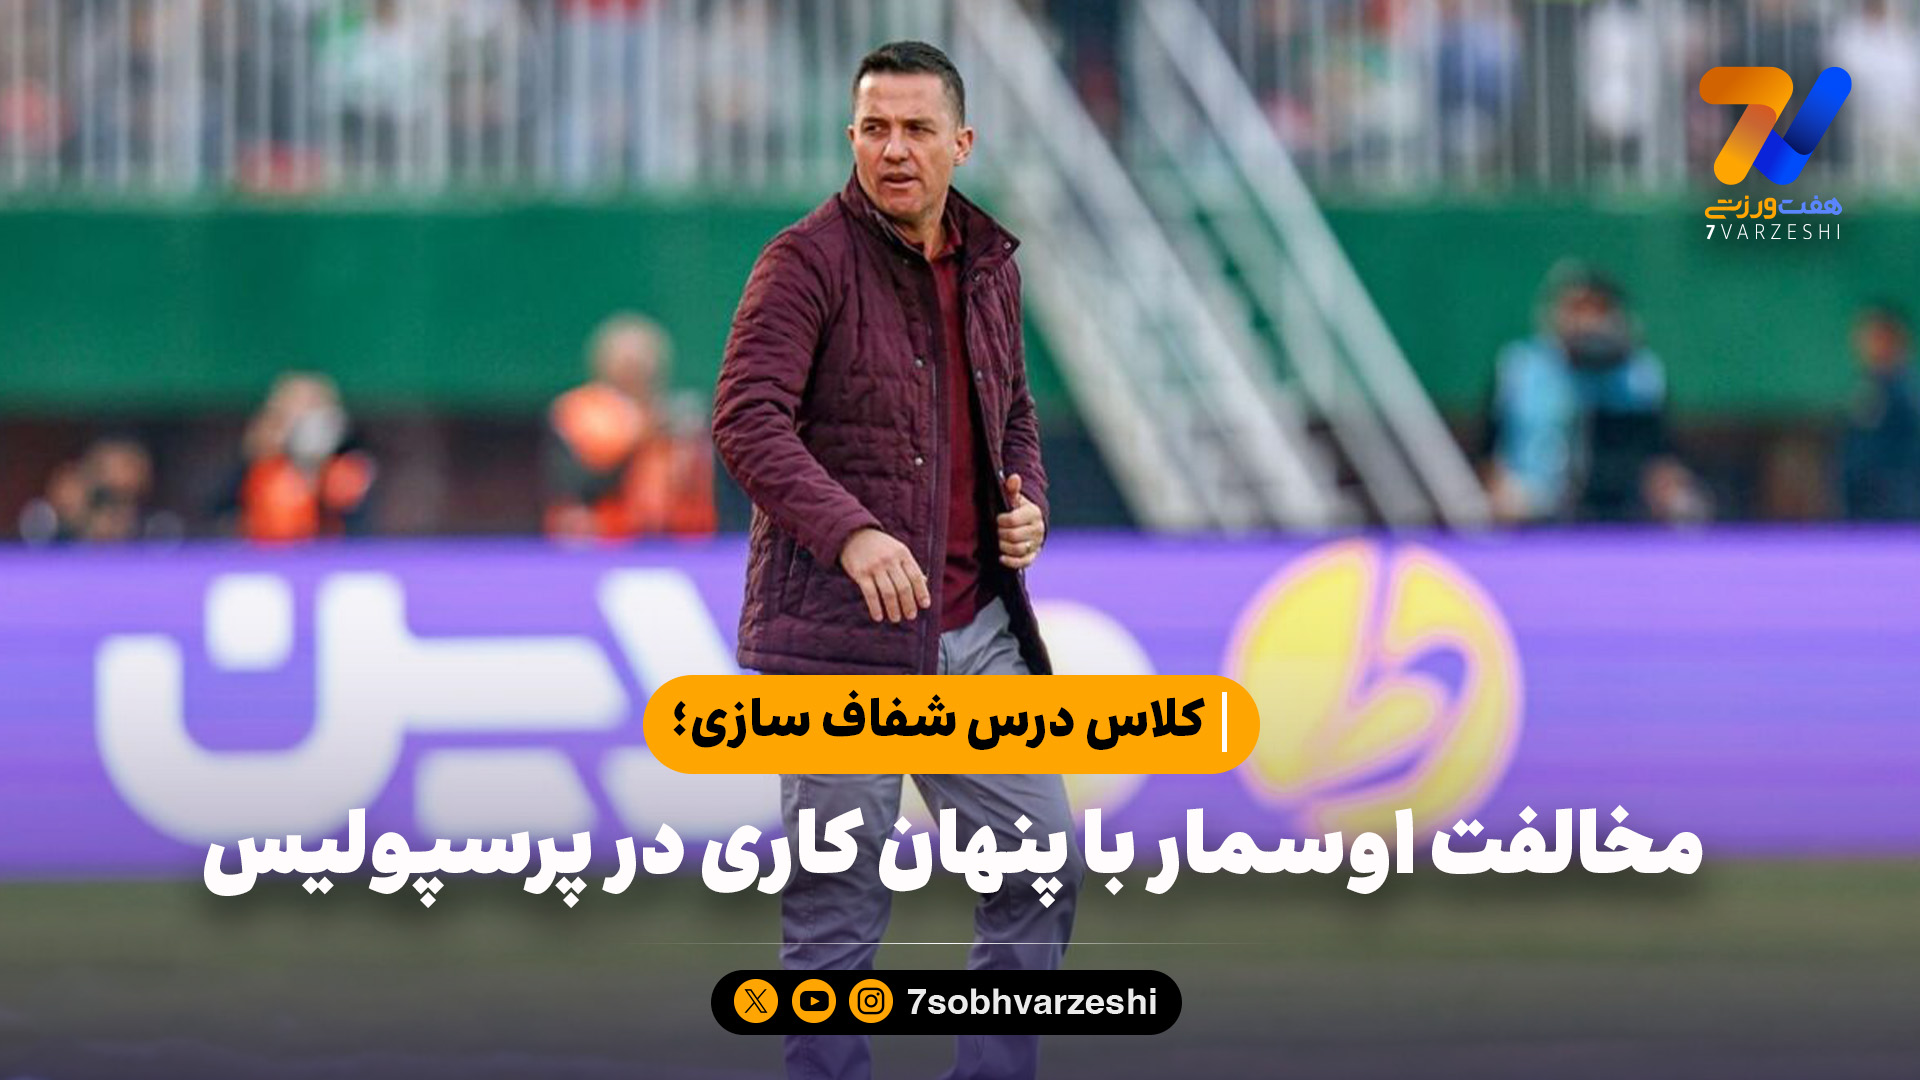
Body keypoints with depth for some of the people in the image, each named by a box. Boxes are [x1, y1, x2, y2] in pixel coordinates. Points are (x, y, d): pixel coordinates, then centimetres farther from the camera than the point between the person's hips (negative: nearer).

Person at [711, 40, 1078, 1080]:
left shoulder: (989, 265, 13)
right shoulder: (809, 260, -8)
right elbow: (747, 418, -18)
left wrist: (1027, 501, 6)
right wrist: (850, 532, -31)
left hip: (975, 625, 7)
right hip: (839, 639, -7)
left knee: (1042, 856, 7)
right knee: (838, 899, -3)